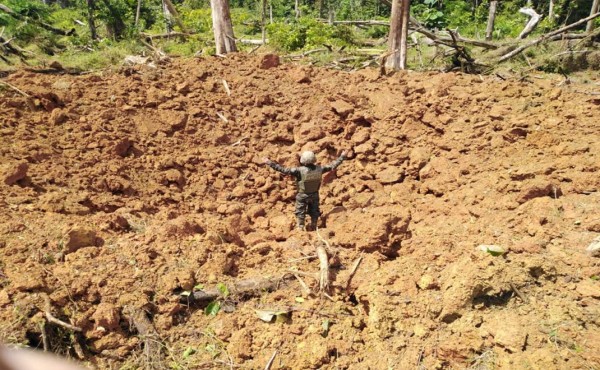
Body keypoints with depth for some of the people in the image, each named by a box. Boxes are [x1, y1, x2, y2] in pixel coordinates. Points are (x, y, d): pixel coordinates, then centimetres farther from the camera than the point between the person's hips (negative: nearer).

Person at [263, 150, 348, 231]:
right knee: (314, 213, 22)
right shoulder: (319, 169, -17)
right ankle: (313, 228, 35)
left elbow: (284, 170, -33)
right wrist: (342, 157, 6)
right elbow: (332, 166, -6)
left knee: (300, 213, 15)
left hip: (302, 196, -4)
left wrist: (270, 163, -30)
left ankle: (300, 228, 25)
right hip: (314, 195, 4)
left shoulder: (300, 171, -30)